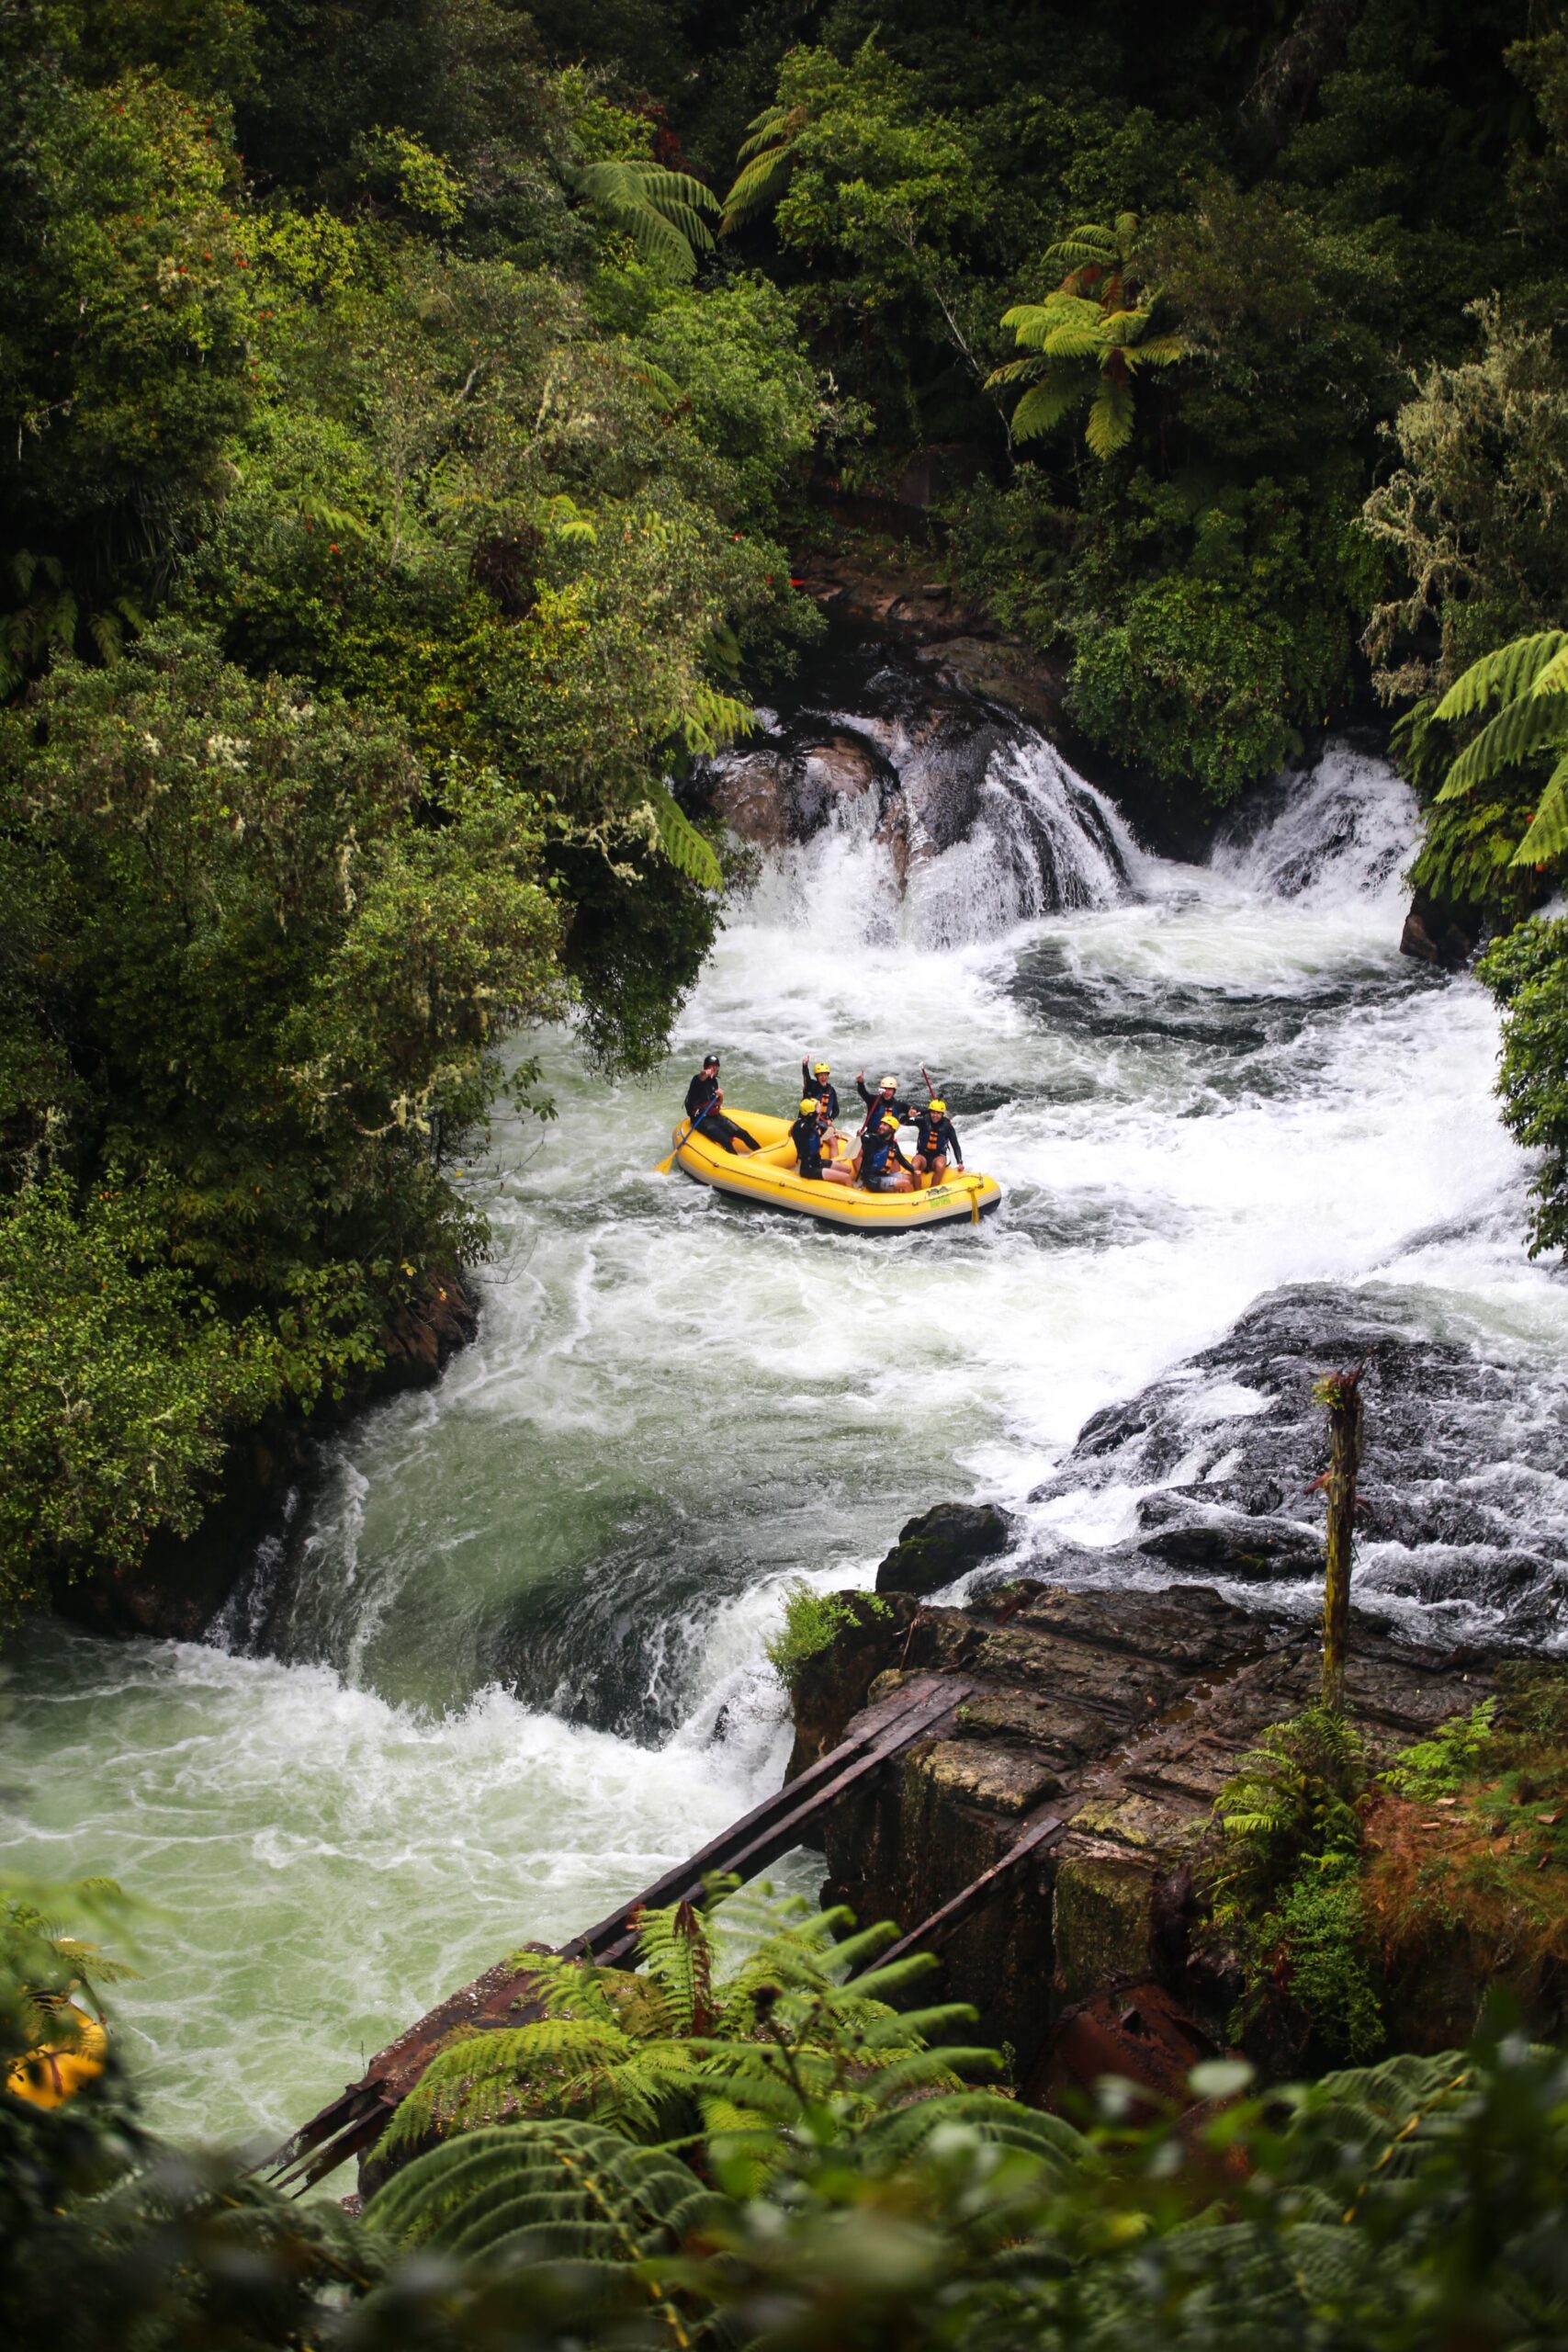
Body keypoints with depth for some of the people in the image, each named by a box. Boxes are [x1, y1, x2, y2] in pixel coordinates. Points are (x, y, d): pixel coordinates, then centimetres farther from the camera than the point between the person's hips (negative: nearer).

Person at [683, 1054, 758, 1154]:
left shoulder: (714, 1081, 11)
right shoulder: (698, 1080, -12)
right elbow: (701, 1077, -40)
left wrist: (721, 1096, -7)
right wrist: (705, 1074, -65)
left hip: (715, 1116, 7)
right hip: (701, 1119, -7)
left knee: (742, 1134, -3)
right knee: (726, 1141, -24)